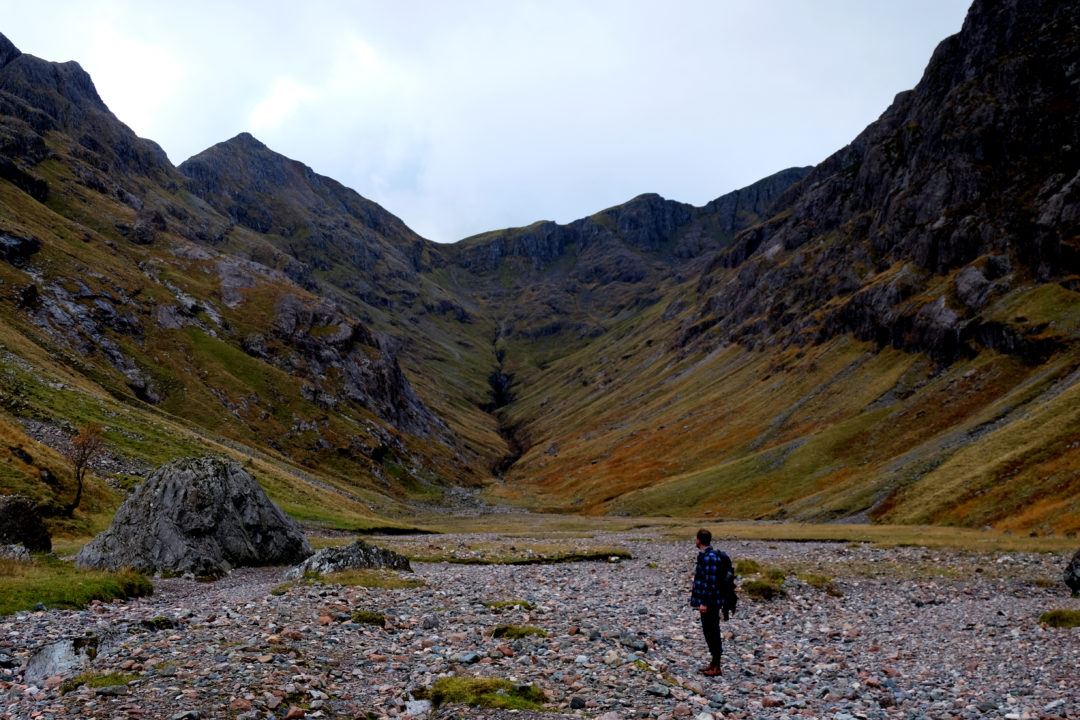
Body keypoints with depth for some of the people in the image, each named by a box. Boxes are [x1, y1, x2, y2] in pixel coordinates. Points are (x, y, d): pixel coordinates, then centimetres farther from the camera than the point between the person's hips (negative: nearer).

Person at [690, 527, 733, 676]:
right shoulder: (704, 556, 11)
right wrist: (696, 594, 25)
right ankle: (714, 662, 28)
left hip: (710, 602, -10)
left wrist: (704, 602, -23)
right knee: (708, 630, 17)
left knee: (712, 632, -3)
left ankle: (716, 668, 5)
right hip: (708, 601, 10)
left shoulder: (710, 558, -21)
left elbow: (711, 582, -24)